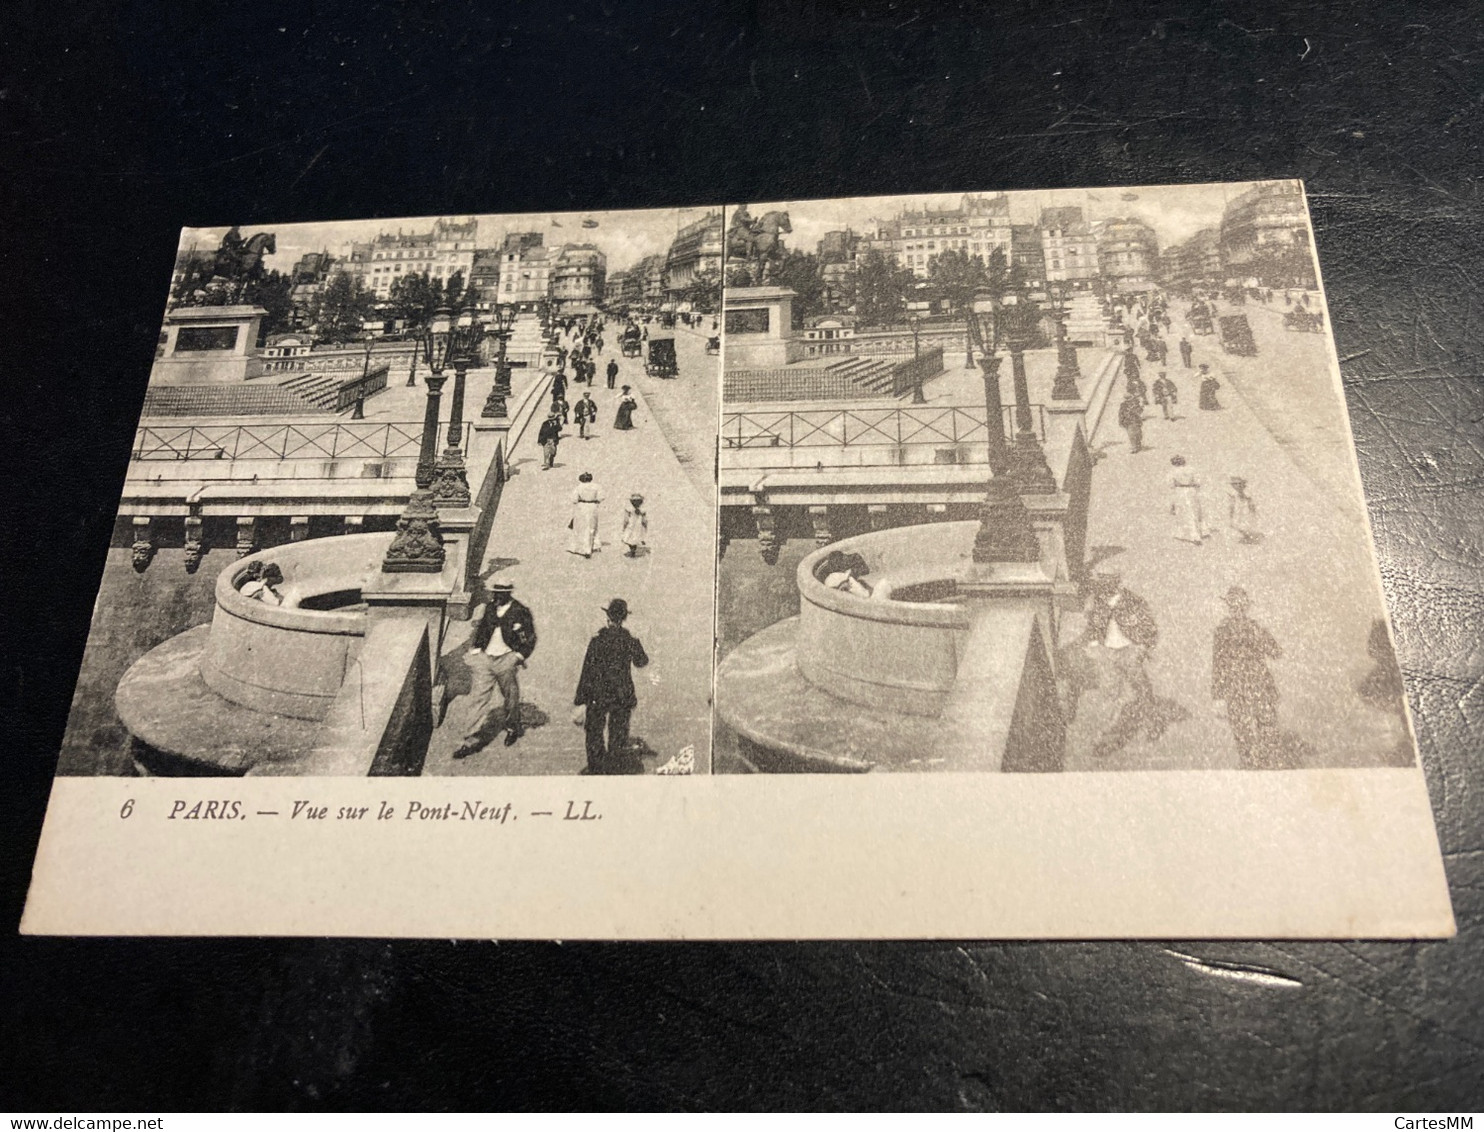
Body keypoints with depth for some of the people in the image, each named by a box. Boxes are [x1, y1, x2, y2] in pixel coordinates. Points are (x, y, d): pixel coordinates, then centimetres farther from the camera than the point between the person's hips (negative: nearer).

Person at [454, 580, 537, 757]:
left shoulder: (520, 612, -6)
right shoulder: (489, 608, 6)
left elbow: (530, 639, 0)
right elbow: (479, 629, 19)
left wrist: (519, 656, -9)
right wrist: (474, 649, 9)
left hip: (506, 659, -3)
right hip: (485, 657, 3)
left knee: (510, 697, 12)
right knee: (478, 697, -3)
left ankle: (512, 728, 37)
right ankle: (473, 739, -2)